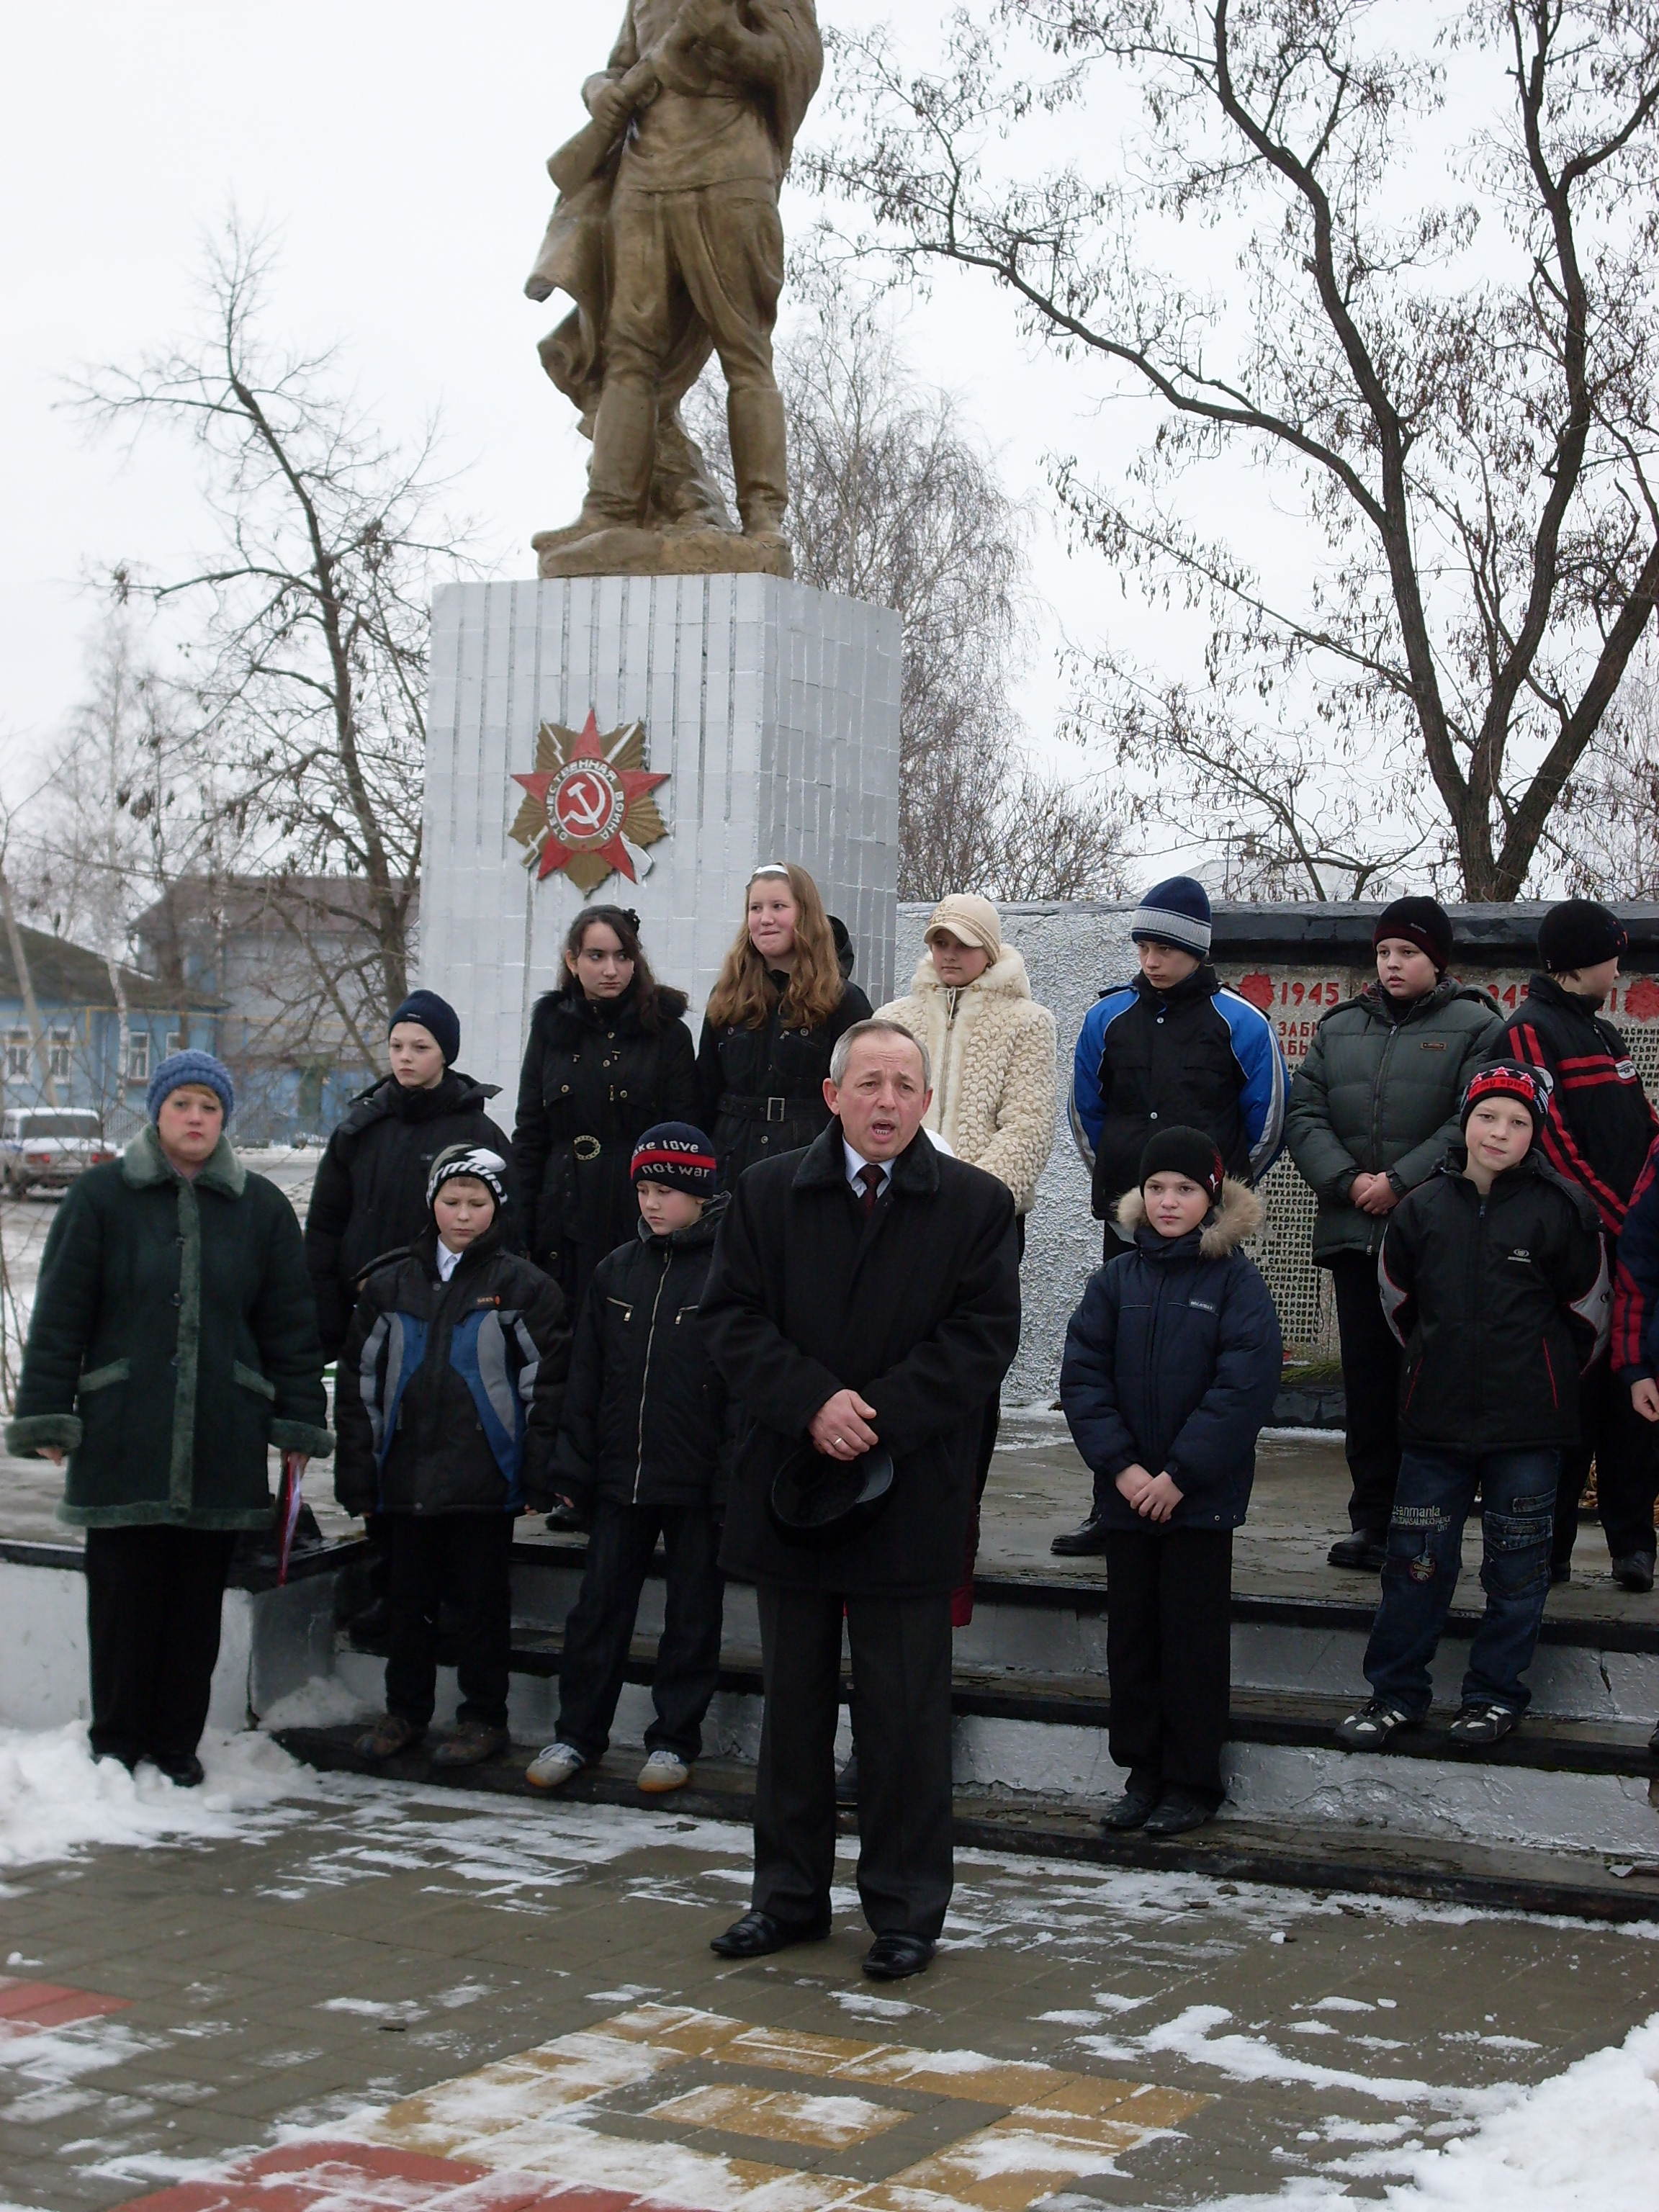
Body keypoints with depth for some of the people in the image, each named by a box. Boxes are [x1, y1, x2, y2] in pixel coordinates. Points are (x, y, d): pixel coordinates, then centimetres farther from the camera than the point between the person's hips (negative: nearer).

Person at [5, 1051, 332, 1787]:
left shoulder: (260, 1207, 10)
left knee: (197, 1601, 5)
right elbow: (59, 1314, 3)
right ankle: (117, 1746, 13)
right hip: (121, 1437, -2)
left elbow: (291, 1324, 11)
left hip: (222, 1444, 2)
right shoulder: (101, 1197, 4)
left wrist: (299, 1424, 8)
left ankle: (177, 1745, 15)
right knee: (123, 1595, 1)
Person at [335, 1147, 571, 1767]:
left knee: (481, 1600, 4)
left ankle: (485, 1717, 14)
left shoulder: (523, 1287, -1)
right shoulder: (391, 1287, 9)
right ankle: (404, 1711, 24)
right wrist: (357, 1474, 6)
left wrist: (539, 1472, -7)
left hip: (485, 1477, -3)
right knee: (409, 1599, 12)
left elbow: (546, 1383, -2)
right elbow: (360, 1384, 11)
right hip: (408, 1476, 3)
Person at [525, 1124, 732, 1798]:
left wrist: (732, 1480, -13)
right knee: (598, 1608, 8)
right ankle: (577, 1735, 19)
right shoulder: (616, 1270, 7)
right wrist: (575, 1464, 6)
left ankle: (674, 1741, 18)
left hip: (696, 1482, -4)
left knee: (691, 1614, 8)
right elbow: (586, 1375, 11)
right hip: (620, 1478, 4)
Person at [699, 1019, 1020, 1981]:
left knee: (906, 1714, 3)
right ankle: (791, 1895, 23)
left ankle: (906, 1911, 14)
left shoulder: (975, 1204, 0)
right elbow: (733, 1317, 0)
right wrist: (813, 1403, -15)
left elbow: (983, 1336, -6)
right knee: (794, 1705, 12)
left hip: (909, 1498, -2)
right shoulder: (768, 1193, 6)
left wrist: (877, 1417, -15)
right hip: (789, 1492, 3)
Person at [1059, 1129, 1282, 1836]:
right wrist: (1121, 1465, -11)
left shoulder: (1236, 1281, -6)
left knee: (1194, 1640, 4)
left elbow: (1245, 1385, -13)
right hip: (1126, 1491, 4)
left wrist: (1180, 1475, -15)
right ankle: (1142, 1772, 22)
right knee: (1131, 1636, 10)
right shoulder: (1116, 1279, 3)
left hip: (1201, 1494, -3)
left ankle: (1193, 1781, 15)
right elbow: (1082, 1374, 0)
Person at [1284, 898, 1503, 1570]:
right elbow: (1303, 1114, 8)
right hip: (1354, 1233, 5)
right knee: (1367, 1377, 6)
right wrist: (1347, 1180, -8)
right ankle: (1373, 1520, 12)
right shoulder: (1340, 1029, 16)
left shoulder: (1476, 1028, 1)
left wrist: (1401, 1181, -16)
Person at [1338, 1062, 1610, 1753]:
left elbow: (1588, 1310, 4)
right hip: (1436, 1418, 2)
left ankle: (1496, 1695, 19)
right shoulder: (1422, 1209, 2)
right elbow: (1398, 1300, 17)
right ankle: (1396, 1694, 16)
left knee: (1516, 1566, 6)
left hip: (1527, 1426, -2)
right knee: (1416, 1561, 6)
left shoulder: (1560, 1211, -7)